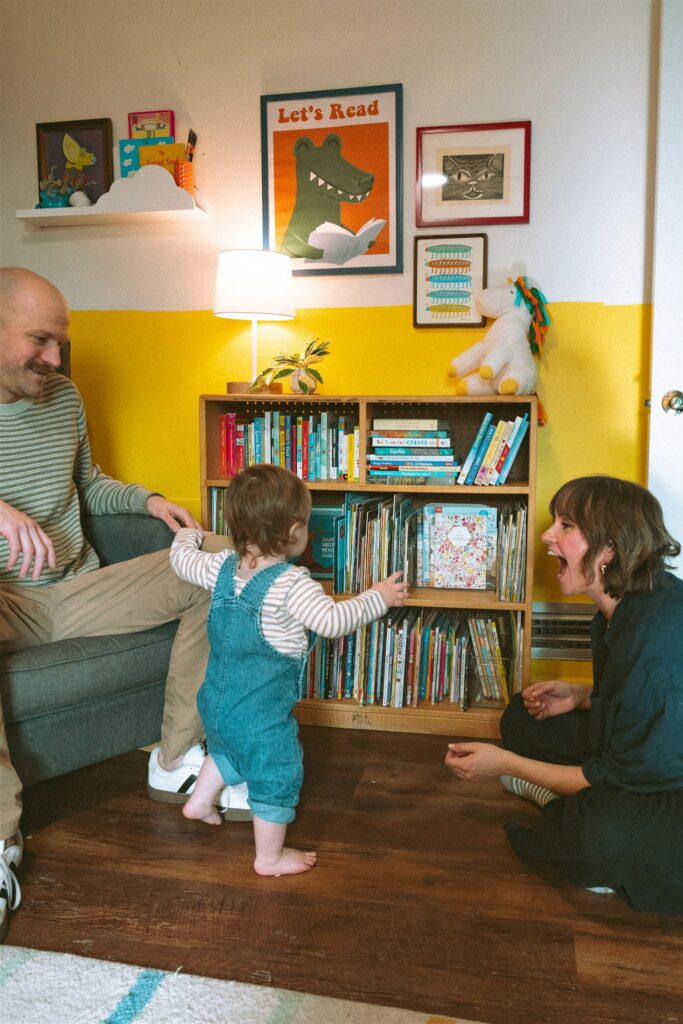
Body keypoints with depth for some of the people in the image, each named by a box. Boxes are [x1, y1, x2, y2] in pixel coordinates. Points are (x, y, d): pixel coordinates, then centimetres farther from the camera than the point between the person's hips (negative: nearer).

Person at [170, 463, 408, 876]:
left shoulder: (223, 566, -3)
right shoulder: (291, 583, -25)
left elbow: (182, 559, 12)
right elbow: (332, 620, -30)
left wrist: (189, 534, 33)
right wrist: (378, 598, -17)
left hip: (216, 702, 8)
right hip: (262, 717, -8)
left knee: (227, 750, 36)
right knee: (277, 779, 11)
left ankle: (201, 800, 50)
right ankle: (270, 857, 26)